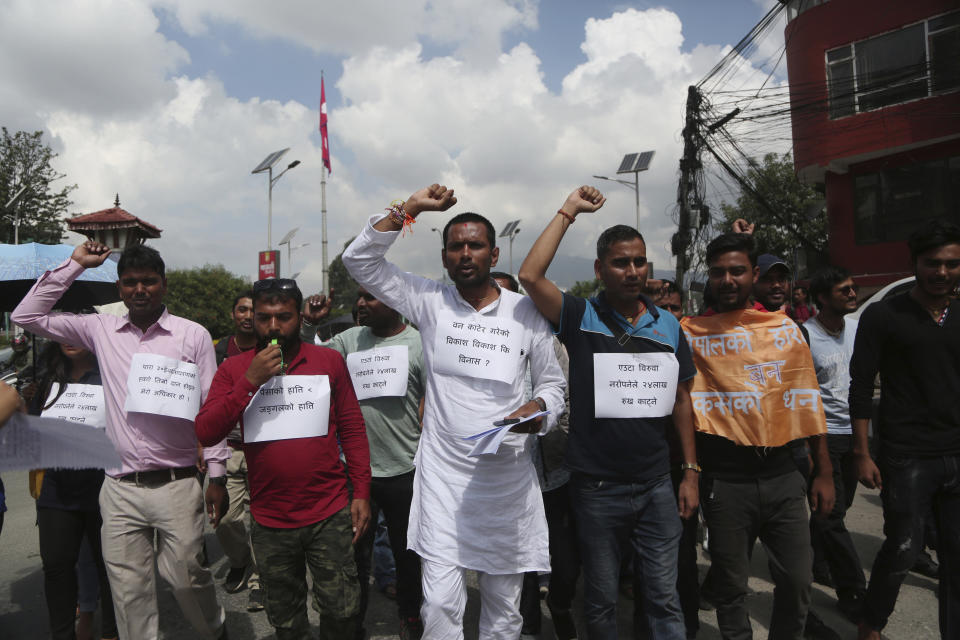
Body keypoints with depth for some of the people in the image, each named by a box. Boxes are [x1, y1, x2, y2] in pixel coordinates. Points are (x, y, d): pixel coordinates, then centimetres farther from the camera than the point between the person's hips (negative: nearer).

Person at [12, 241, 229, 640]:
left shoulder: (193, 335, -1)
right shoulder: (101, 330, 8)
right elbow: (26, 315, 10)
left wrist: (216, 474, -3)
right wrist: (74, 264, 5)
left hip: (177, 485, -3)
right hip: (120, 488, 3)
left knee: (185, 576, 4)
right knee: (128, 589, 9)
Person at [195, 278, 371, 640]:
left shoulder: (329, 361, -1)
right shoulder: (234, 369, 1)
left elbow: (353, 430, 2)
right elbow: (205, 433, -10)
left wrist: (362, 492, -2)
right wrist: (250, 381, -18)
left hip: (330, 516, -1)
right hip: (270, 523, 1)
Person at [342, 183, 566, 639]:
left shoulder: (525, 311, 2)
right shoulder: (430, 303, 0)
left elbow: (553, 382, 10)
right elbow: (359, 260, -4)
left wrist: (539, 407, -13)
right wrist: (409, 209, -9)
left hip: (508, 476, 1)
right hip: (443, 475, -1)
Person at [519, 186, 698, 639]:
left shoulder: (668, 326, 5)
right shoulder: (581, 319, -6)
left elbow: (681, 399, 11)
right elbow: (530, 276, -22)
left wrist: (690, 471, 8)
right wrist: (569, 211, -14)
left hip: (656, 485, 3)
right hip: (597, 487, -2)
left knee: (664, 597, 13)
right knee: (601, 600, 14)